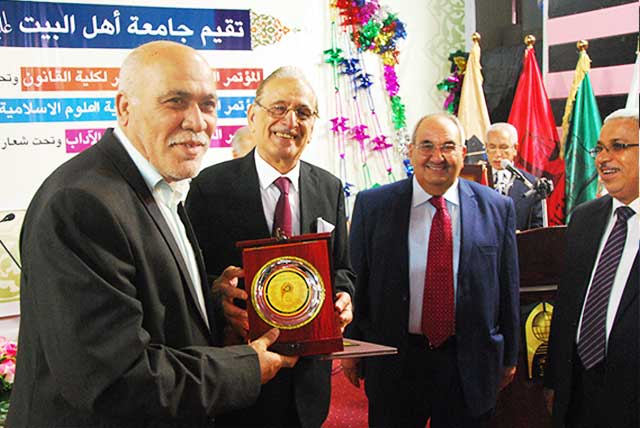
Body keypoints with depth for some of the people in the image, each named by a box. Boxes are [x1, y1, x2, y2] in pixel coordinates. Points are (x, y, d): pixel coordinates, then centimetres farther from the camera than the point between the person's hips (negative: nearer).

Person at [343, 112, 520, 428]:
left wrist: (509, 357, 8)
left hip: (470, 365, 1)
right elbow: (357, 280, 1)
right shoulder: (372, 206, -3)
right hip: (393, 363, 0)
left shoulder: (497, 208, -1)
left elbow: (508, 287, 3)